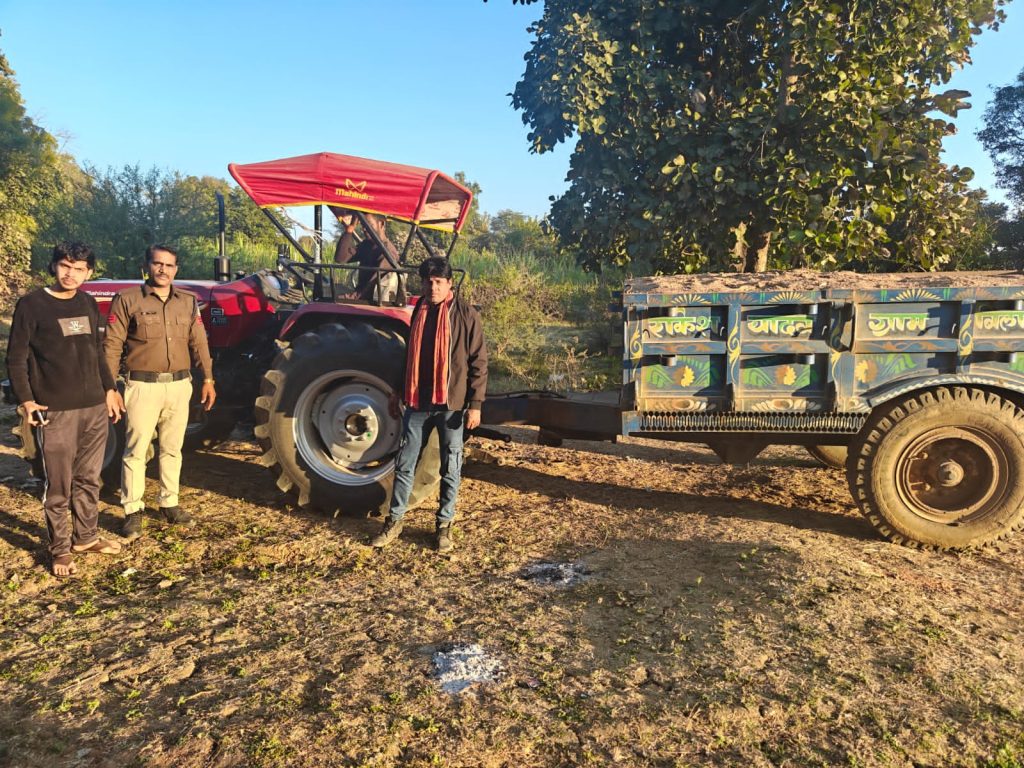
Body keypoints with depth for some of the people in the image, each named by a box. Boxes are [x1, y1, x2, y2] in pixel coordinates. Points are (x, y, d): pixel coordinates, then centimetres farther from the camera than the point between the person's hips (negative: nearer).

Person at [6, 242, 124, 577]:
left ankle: (86, 537, 28)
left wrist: (109, 388, 17)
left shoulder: (88, 304, 10)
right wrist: (26, 400, -14)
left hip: (95, 407, 5)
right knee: (59, 486, 1)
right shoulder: (31, 305, -6)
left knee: (89, 479, 14)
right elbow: (16, 359, -5)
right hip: (56, 411, -5)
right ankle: (60, 550, 14)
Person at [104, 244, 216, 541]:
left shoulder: (188, 302, 9)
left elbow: (198, 343, 11)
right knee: (136, 450, 1)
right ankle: (133, 511, 10)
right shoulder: (127, 300, -4)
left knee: (172, 449, 13)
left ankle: (169, 503, 25)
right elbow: (112, 346, -6)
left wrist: (208, 378, 6)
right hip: (143, 386, -4)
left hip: (179, 385, 4)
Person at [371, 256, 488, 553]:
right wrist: (399, 392, 19)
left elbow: (478, 363, -7)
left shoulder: (466, 315, -6)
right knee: (404, 463, 8)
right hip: (418, 402, 4)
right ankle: (394, 520, 21)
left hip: (451, 404, -4)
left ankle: (444, 524, 20)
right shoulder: (418, 312, 10)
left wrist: (475, 404, -12)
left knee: (450, 468, 7)